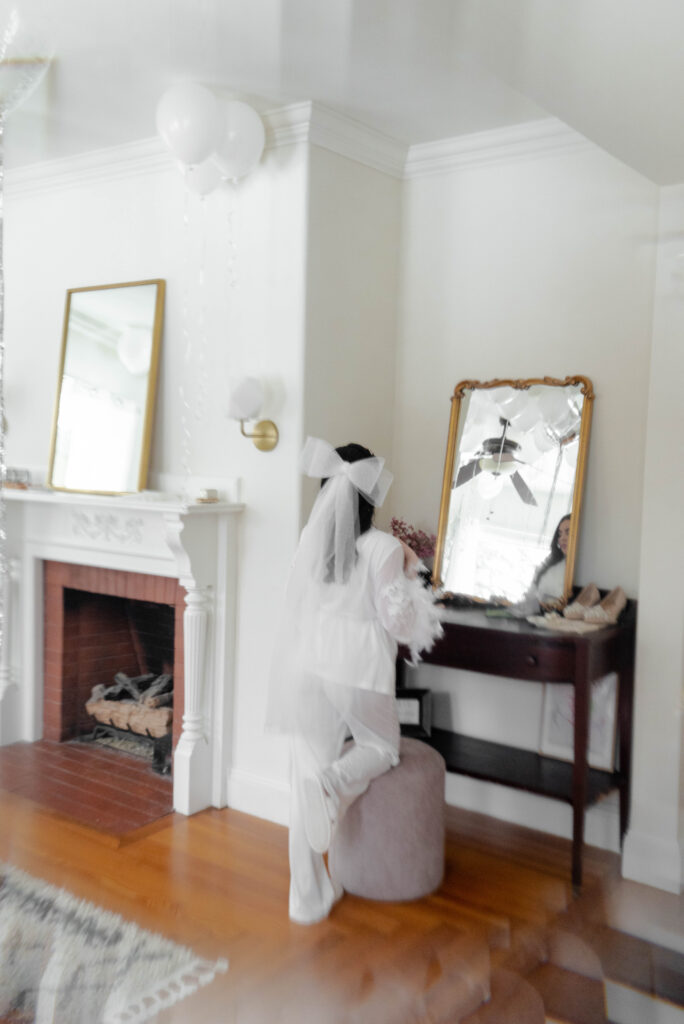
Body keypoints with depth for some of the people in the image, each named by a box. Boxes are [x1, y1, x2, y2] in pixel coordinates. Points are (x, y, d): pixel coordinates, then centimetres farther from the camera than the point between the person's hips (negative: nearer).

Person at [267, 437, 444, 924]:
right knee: (382, 747, 25)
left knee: (306, 778, 11)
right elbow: (399, 621, -9)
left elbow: (298, 609, 9)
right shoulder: (384, 547, -11)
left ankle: (309, 896, 17)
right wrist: (409, 570, 1)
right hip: (359, 670, -3)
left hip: (308, 665, 4)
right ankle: (335, 781, -8)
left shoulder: (311, 538, 1)